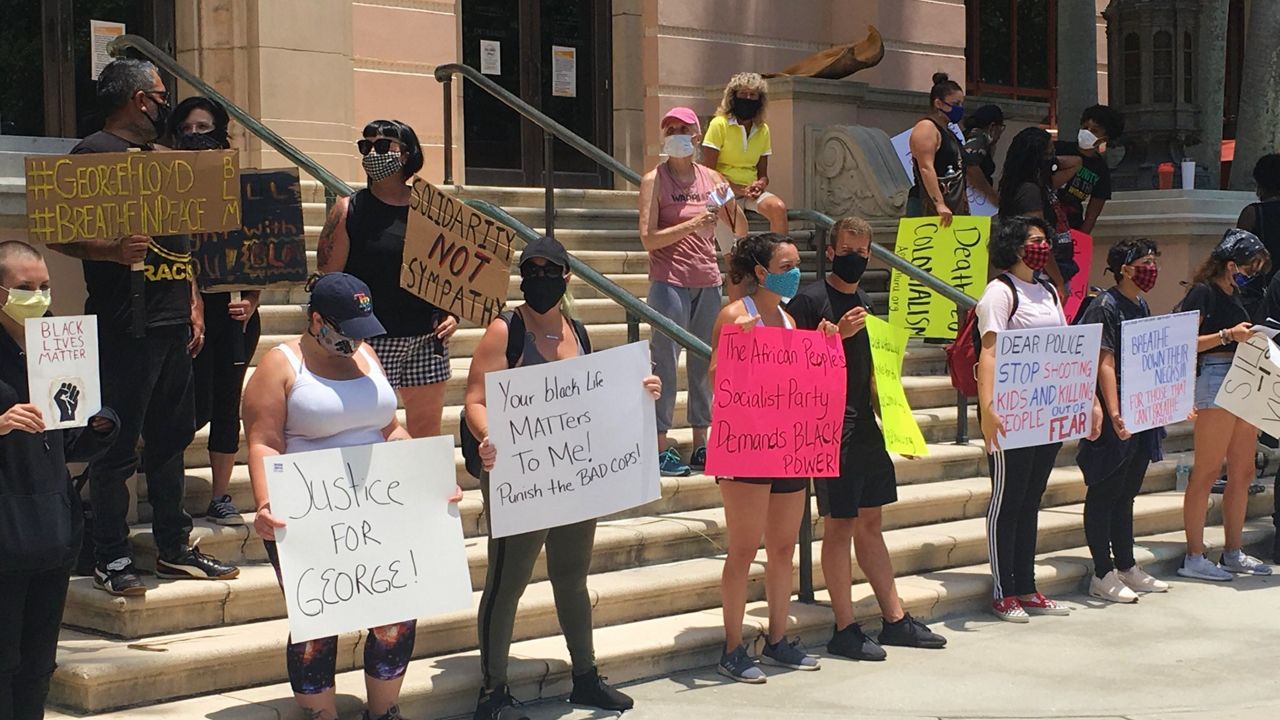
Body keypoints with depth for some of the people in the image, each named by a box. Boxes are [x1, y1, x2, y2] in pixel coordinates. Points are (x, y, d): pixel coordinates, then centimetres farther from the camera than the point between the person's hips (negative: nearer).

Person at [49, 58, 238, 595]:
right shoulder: (95, 153, -7)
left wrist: (193, 301, 17)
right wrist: (112, 251, -29)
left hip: (173, 323, 8)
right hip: (123, 324, -8)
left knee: (171, 439, 13)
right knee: (118, 445, -3)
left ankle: (174, 549, 22)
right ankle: (112, 560, 4)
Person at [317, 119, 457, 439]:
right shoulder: (349, 209, 0)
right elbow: (328, 276, -3)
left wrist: (452, 314, 2)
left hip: (427, 340, 3)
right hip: (371, 340, -3)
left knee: (428, 430, 11)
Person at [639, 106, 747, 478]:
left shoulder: (711, 178, 9)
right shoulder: (654, 180, -2)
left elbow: (741, 232, 13)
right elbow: (648, 238, -11)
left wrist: (731, 203, -7)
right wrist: (694, 223, -20)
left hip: (708, 281, 5)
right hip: (670, 281, -5)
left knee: (704, 364, 8)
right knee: (665, 363, -5)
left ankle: (701, 446, 14)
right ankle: (661, 448, -2)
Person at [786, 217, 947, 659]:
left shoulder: (864, 304, 16)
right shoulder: (809, 300, -8)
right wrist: (836, 334, -23)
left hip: (867, 430, 8)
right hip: (832, 433, -8)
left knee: (871, 524, 14)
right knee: (839, 526, -3)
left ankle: (895, 619, 20)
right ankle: (845, 630, 3)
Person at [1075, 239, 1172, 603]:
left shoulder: (1141, 307, 14)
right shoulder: (1105, 307, -13)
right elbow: (1105, 365, -20)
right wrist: (1114, 415, -27)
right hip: (1117, 422, -9)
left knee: (1125, 494, 16)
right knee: (1105, 494, -1)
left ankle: (1127, 568, 24)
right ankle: (1103, 575, 4)